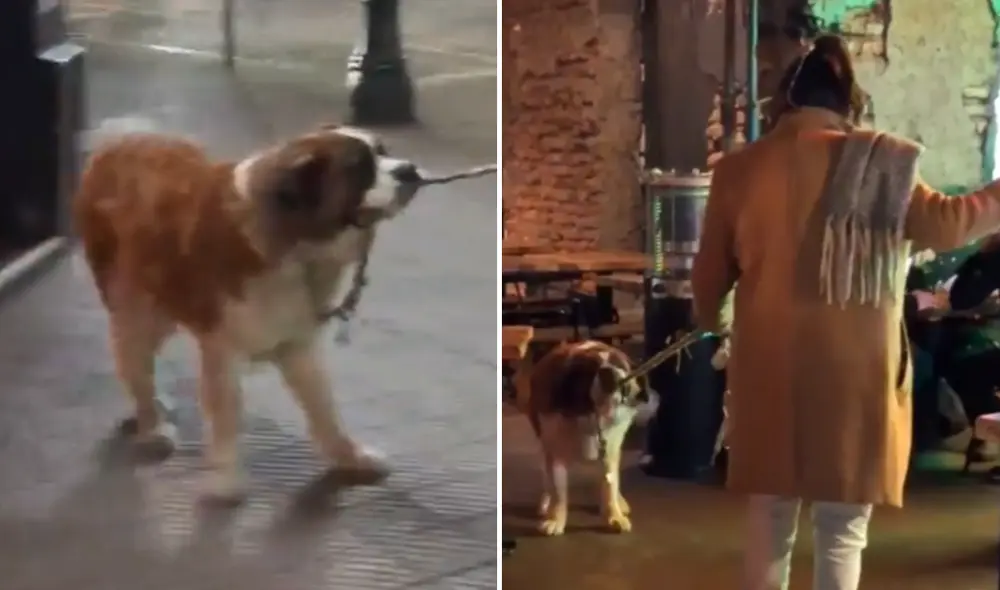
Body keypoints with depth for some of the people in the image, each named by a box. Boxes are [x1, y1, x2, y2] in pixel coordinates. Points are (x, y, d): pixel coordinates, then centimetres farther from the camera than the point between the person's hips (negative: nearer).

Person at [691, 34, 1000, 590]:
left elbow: (709, 275, 10)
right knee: (843, 532, 7)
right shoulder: (876, 163, -4)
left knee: (771, 523, 15)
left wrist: (712, 320, 31)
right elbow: (945, 224, 0)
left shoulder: (740, 169, 3)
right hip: (854, 371, -2)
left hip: (772, 370, 2)